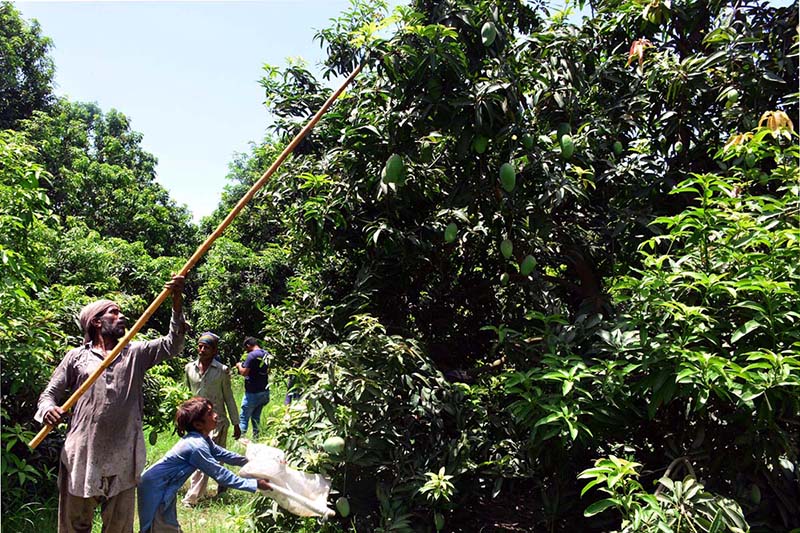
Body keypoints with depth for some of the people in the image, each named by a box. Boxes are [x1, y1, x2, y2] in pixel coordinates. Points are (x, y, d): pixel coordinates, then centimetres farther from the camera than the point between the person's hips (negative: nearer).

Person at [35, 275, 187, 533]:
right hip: (81, 456, -1)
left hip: (122, 460, 1)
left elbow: (172, 345, -5)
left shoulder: (136, 353, 9)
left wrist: (177, 302, -18)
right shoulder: (76, 356, 7)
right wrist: (48, 409, -16)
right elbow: (49, 394, 9)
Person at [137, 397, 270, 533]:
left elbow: (221, 453, 13)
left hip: (165, 488, 10)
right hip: (155, 488, -10)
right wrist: (255, 484, -26)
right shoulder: (196, 446, -31)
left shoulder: (202, 439, 0)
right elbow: (221, 475, -29)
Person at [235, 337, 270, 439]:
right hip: (264, 391, 7)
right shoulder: (266, 354, 9)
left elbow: (244, 372, -18)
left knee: (243, 418, 1)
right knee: (256, 417, 14)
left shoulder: (252, 355, -15)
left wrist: (239, 365, 1)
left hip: (253, 393, -7)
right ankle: (256, 438, 16)